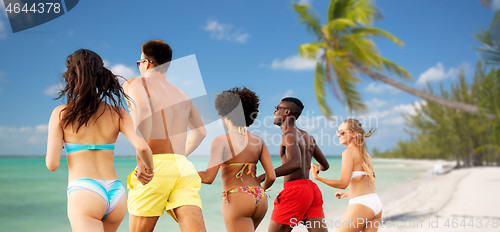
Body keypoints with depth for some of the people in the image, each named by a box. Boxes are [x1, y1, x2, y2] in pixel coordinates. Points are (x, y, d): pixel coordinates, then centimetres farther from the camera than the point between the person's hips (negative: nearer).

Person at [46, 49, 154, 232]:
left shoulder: (60, 114, 0)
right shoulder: (117, 113, 6)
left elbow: (52, 164, 0)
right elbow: (142, 147, -9)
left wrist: (56, 146, 22)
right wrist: (149, 169, 12)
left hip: (83, 194, -5)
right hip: (115, 196, 5)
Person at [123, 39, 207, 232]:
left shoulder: (135, 84, 8)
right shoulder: (182, 95, 27)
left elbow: (143, 111, -15)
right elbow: (200, 131, 37)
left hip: (155, 166, -4)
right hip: (184, 167, 5)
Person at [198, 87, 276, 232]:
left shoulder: (221, 141, -5)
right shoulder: (258, 141, 9)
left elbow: (208, 178, -11)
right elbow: (271, 177, 5)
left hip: (237, 199, -6)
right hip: (260, 200, 7)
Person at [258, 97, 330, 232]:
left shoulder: (289, 135, -8)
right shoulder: (307, 136, 18)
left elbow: (295, 163, -27)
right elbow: (325, 165, 25)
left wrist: (264, 176, -28)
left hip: (295, 190, -8)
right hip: (312, 189, 8)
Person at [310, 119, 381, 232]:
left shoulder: (349, 152, -5)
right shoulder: (364, 154, 19)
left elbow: (343, 183, -14)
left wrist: (318, 177, -17)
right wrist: (348, 193, 33)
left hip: (361, 204, -8)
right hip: (376, 203, 8)